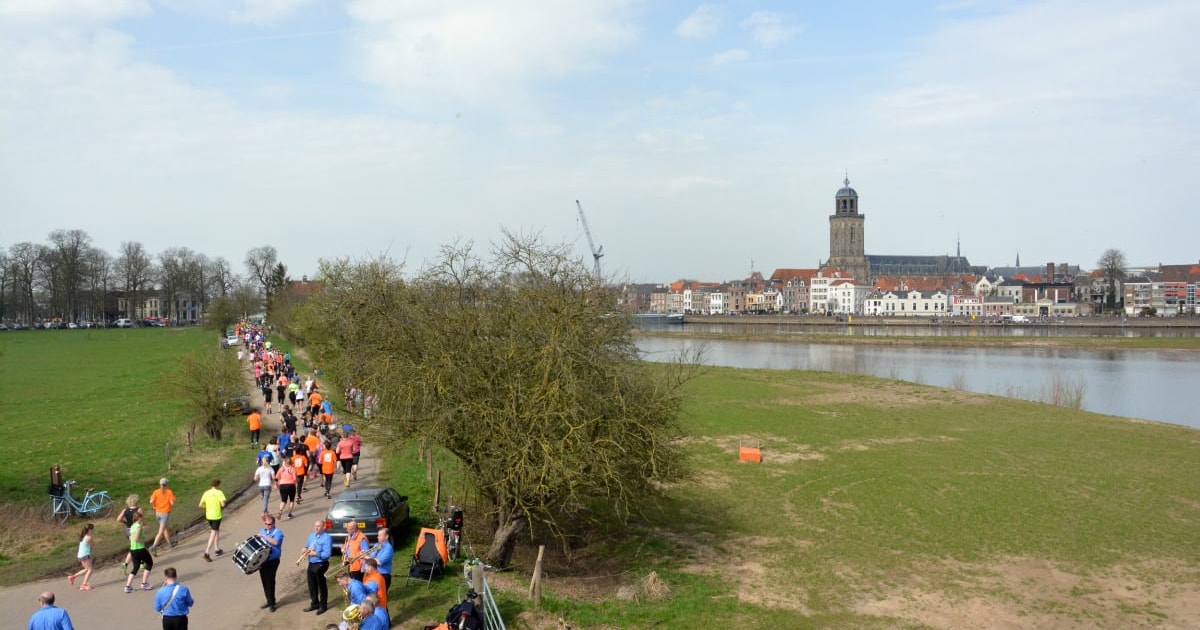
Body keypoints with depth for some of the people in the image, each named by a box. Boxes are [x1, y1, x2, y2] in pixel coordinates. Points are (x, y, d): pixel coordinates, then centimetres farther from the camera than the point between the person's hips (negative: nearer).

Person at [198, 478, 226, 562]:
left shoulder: (206, 493, 3)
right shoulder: (219, 493, -12)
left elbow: (200, 505, 2)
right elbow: (223, 504, -20)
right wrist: (222, 507, 2)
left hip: (208, 516, 6)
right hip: (216, 516, -6)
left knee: (217, 531, 23)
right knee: (213, 534, -3)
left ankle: (217, 549, 30)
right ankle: (206, 553, -11)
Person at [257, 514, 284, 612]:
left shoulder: (278, 532, -9)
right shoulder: (262, 531, 12)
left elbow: (275, 542, -27)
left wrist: (265, 536, -27)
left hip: (272, 561, -6)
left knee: (270, 582, -8)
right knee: (264, 581, 11)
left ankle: (272, 603, 2)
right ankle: (269, 601, 24)